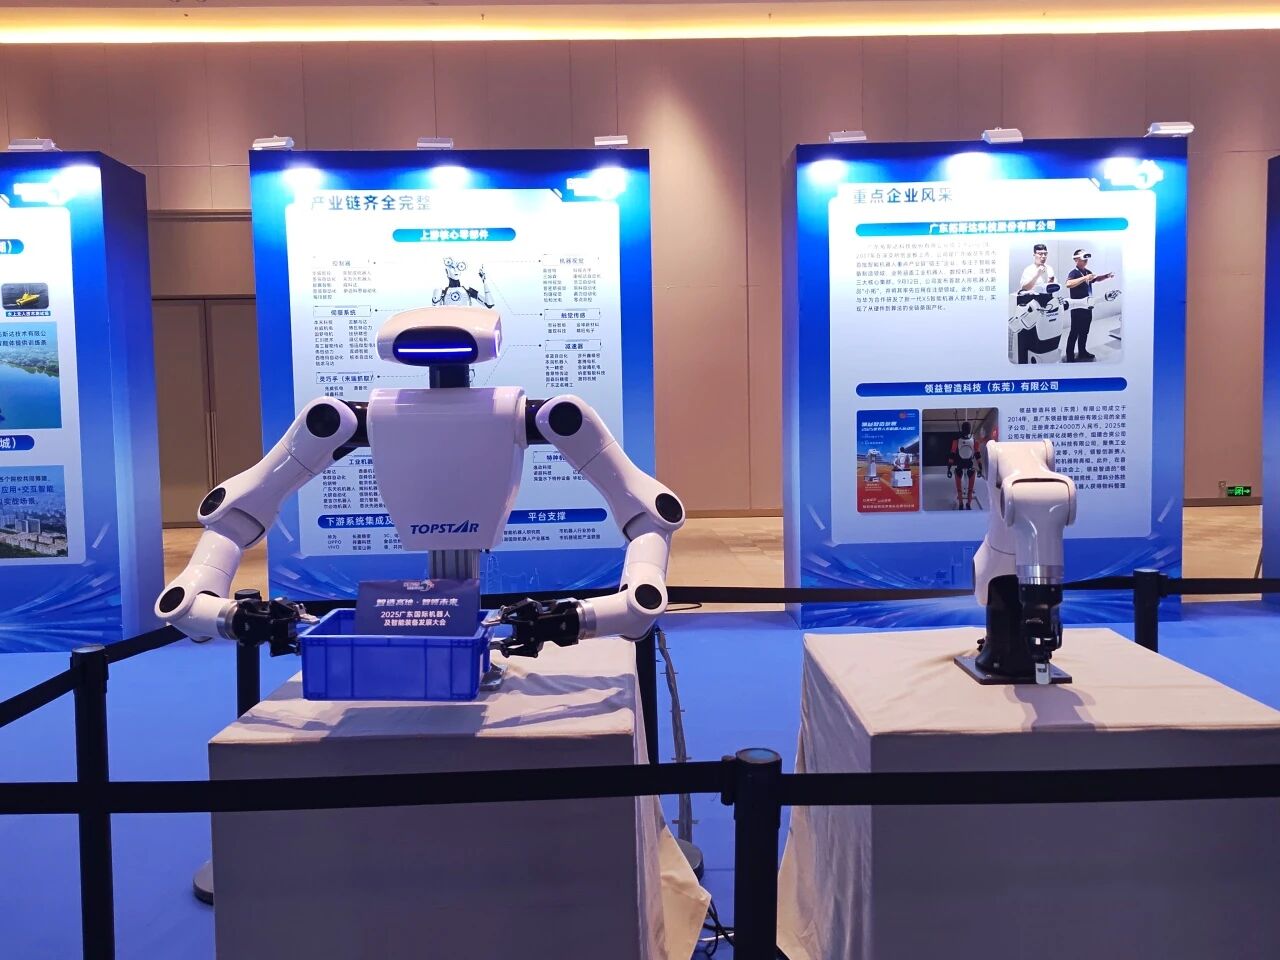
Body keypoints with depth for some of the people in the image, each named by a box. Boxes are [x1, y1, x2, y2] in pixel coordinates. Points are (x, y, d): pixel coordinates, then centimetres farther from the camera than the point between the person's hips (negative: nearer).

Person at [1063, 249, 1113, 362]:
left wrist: (1107, 276, 11)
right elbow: (1068, 284, -37)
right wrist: (1084, 278, -42)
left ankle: (1082, 351, 31)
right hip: (1078, 308, -8)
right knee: (1075, 332, -5)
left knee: (1084, 331, 18)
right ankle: (1070, 357, -1)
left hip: (1088, 307, 8)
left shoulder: (1087, 272, 9)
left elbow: (1096, 279, 29)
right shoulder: (1074, 273, -16)